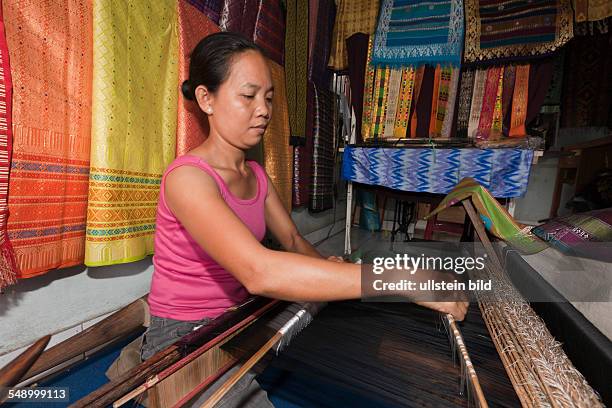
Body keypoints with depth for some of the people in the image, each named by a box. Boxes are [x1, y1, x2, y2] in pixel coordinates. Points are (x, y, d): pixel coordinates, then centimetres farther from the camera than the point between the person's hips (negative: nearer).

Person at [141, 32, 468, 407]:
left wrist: (325, 268, -19)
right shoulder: (187, 177, -25)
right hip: (182, 340, -5)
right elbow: (259, 272, -39)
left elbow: (293, 240, 3)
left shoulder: (256, 175, 1)